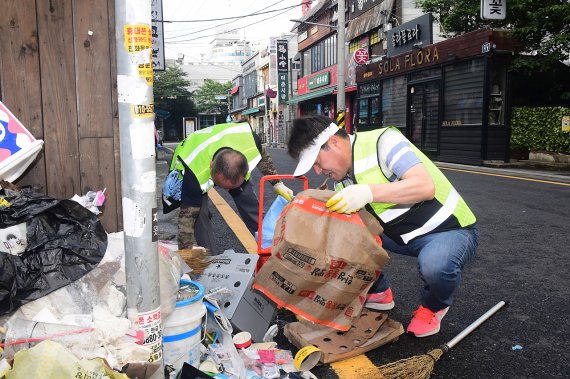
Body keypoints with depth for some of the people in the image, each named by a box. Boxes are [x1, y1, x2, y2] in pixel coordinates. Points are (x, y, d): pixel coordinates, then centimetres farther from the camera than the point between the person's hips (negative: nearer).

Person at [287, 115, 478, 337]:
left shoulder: (382, 142, -22)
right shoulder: (341, 178, 2)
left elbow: (426, 186, -32)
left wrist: (368, 192, -42)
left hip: (450, 229, -7)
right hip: (400, 234, 7)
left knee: (435, 264, -38)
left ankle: (434, 307, -1)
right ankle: (379, 293, 14)